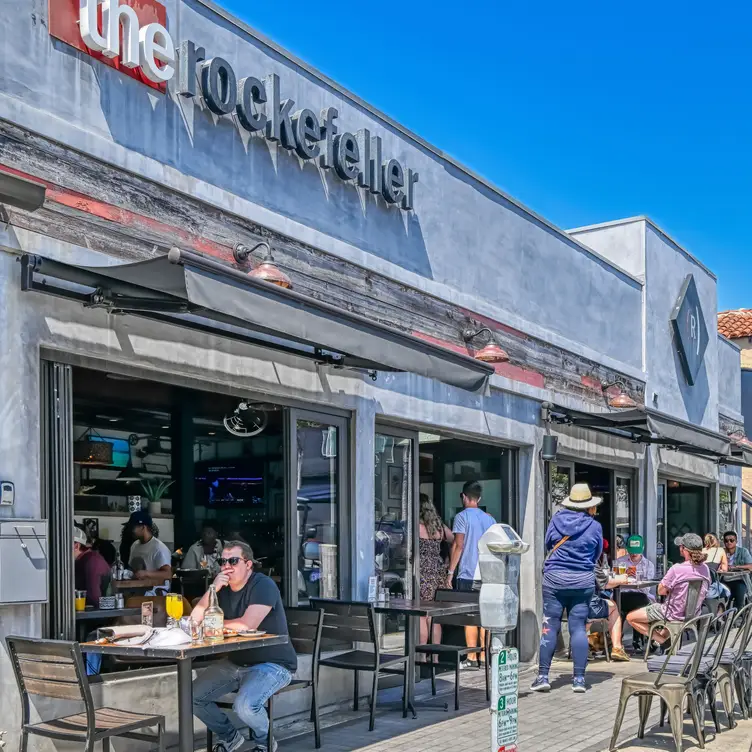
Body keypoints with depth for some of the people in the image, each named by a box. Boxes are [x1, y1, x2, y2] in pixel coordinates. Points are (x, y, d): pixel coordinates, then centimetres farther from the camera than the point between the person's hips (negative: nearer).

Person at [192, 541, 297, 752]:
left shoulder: (263, 585, -17)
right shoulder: (223, 589, 7)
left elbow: (248, 625, -30)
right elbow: (195, 620, -3)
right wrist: (213, 590, -18)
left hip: (272, 664, -8)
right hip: (236, 662, 8)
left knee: (244, 706, -31)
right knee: (193, 697, -4)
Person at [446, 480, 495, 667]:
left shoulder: (462, 517, -4)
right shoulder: (489, 519, 13)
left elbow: (458, 545, -10)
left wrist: (451, 571, -6)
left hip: (468, 574, -5)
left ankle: (472, 657, -2)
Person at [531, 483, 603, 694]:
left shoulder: (556, 519, -1)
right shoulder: (594, 526, -4)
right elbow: (597, 555, 8)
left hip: (554, 580, 0)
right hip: (583, 582, 0)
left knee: (550, 627, 3)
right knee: (579, 628, 4)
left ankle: (543, 676, 2)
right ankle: (579, 678, 4)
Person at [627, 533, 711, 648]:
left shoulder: (677, 569, -27)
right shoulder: (705, 568, -6)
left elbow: (661, 591, -17)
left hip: (675, 615, -7)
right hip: (693, 614, 7)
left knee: (630, 617, 4)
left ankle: (662, 640, 0)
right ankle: (663, 635, 29)